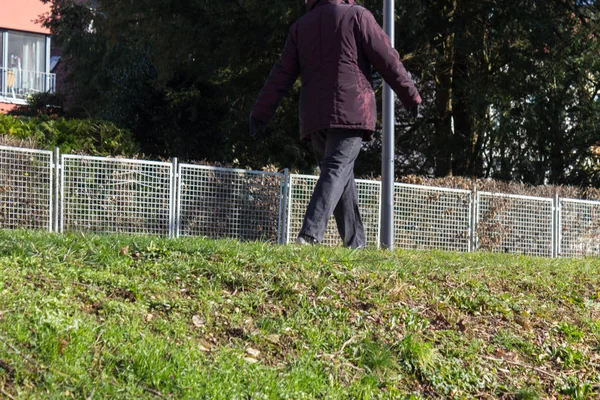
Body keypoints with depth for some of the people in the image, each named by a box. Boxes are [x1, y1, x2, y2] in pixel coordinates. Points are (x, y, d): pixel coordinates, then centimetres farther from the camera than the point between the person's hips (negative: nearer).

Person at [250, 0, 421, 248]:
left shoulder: (300, 26, 16)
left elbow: (281, 76, 12)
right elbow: (387, 60, 0)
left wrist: (260, 114, 14)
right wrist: (411, 96, 8)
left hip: (314, 116, 5)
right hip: (351, 111, -4)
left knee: (343, 178, 12)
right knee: (337, 170, -14)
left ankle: (355, 242, 9)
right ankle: (311, 233, -32)